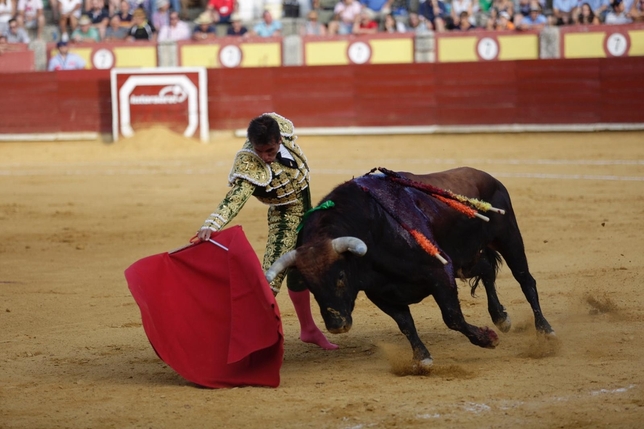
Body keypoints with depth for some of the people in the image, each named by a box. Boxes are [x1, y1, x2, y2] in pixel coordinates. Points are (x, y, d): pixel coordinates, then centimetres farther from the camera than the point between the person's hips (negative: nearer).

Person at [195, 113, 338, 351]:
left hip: (305, 213, 7)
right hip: (285, 218, -7)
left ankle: (308, 329, 38)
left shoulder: (280, 126, -18)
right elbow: (234, 199, -46)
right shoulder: (250, 168, -35)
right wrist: (210, 226, -62)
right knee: (272, 276, -21)